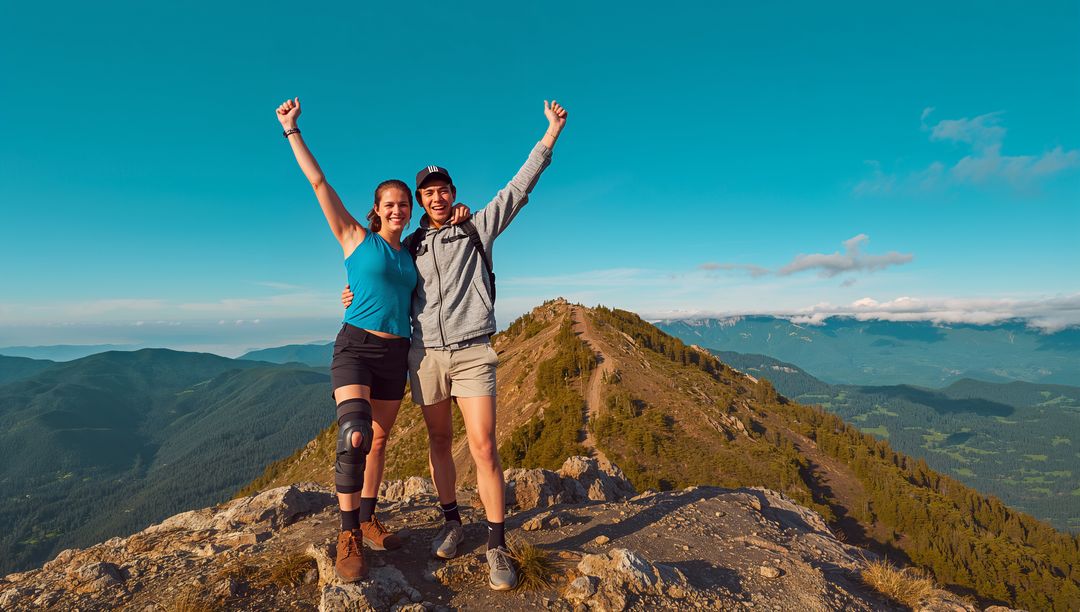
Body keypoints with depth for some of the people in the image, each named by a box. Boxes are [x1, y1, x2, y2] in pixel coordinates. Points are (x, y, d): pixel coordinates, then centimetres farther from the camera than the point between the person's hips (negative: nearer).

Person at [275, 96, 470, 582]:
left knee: (379, 438, 12)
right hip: (355, 346, -5)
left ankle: (367, 519, 28)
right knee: (354, 435, -22)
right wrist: (292, 130, -2)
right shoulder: (356, 238, 1)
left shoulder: (411, 254, 12)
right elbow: (318, 183, -2)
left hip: (396, 353, 5)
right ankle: (349, 539, -8)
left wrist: (458, 216, 7)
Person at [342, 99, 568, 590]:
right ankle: (451, 522, 29)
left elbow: (517, 190, 0)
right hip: (425, 354, 4)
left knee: (483, 446, -8)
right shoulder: (411, 245, 14)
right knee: (439, 441, 11)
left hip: (472, 353, -3)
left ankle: (497, 547, 3)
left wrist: (549, 138, -6)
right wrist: (360, 295, 4)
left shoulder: (477, 228, 6)